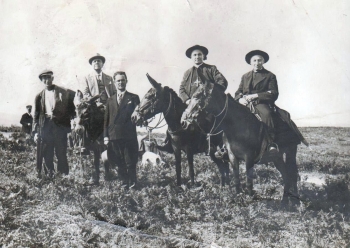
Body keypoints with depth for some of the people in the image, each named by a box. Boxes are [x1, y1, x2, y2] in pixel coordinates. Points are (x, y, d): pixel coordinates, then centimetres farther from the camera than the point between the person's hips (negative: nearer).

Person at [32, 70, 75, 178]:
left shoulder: (63, 92, 4)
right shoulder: (39, 96, 12)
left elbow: (71, 108, 6)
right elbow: (36, 115, 13)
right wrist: (35, 132, 7)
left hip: (60, 125, -2)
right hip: (45, 126, 3)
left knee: (61, 153, -1)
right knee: (47, 154, 3)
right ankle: (49, 176, 10)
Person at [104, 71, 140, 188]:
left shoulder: (133, 98, 5)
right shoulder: (110, 100, 16)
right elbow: (106, 120, 14)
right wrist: (105, 136, 6)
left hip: (129, 136, -3)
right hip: (114, 136, 3)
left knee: (130, 164, -1)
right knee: (120, 164, 8)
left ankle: (132, 184, 12)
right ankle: (124, 183, 19)